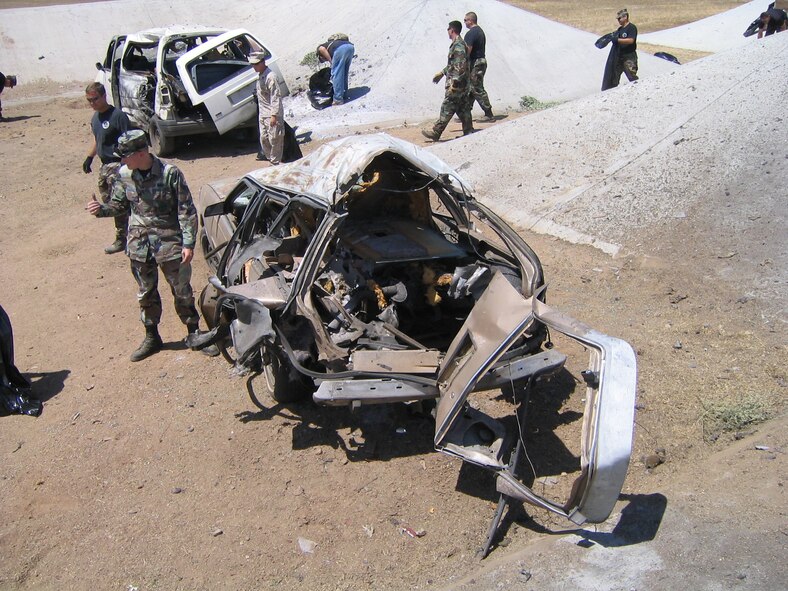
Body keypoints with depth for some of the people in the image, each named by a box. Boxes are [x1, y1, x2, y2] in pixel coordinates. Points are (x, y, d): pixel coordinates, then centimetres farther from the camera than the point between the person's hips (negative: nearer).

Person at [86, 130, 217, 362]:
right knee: (146, 293, 15)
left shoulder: (170, 173, -17)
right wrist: (101, 209, -10)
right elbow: (119, 204, 11)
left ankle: (194, 333, 25)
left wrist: (189, 243, -15)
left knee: (182, 290, 7)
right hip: (139, 244, 4)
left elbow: (187, 210, -12)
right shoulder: (124, 175, -3)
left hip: (169, 242, -4)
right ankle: (151, 338, 31)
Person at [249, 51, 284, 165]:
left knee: (274, 138, 0)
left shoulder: (270, 76, -19)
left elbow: (276, 97, -21)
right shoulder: (260, 75, 9)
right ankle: (268, 155, 35)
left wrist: (274, 115, -24)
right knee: (263, 137, 17)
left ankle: (275, 161, 9)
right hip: (263, 113, 9)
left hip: (272, 114, -9)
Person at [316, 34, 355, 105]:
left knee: (336, 74, 2)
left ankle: (338, 99, 2)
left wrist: (331, 61, 5)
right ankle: (344, 96, 24)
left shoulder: (319, 48, 27)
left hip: (340, 49, -7)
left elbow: (322, 49, -2)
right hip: (351, 47, 7)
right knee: (344, 74, 21)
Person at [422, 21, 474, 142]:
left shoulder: (458, 45, -17)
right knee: (463, 109, 12)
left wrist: (454, 83, -25)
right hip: (463, 85, 10)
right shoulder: (457, 44, 16)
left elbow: (460, 66, -24)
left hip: (456, 86, -10)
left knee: (447, 109, -6)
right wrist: (442, 73, 32)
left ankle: (435, 133, -4)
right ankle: (469, 131, 15)